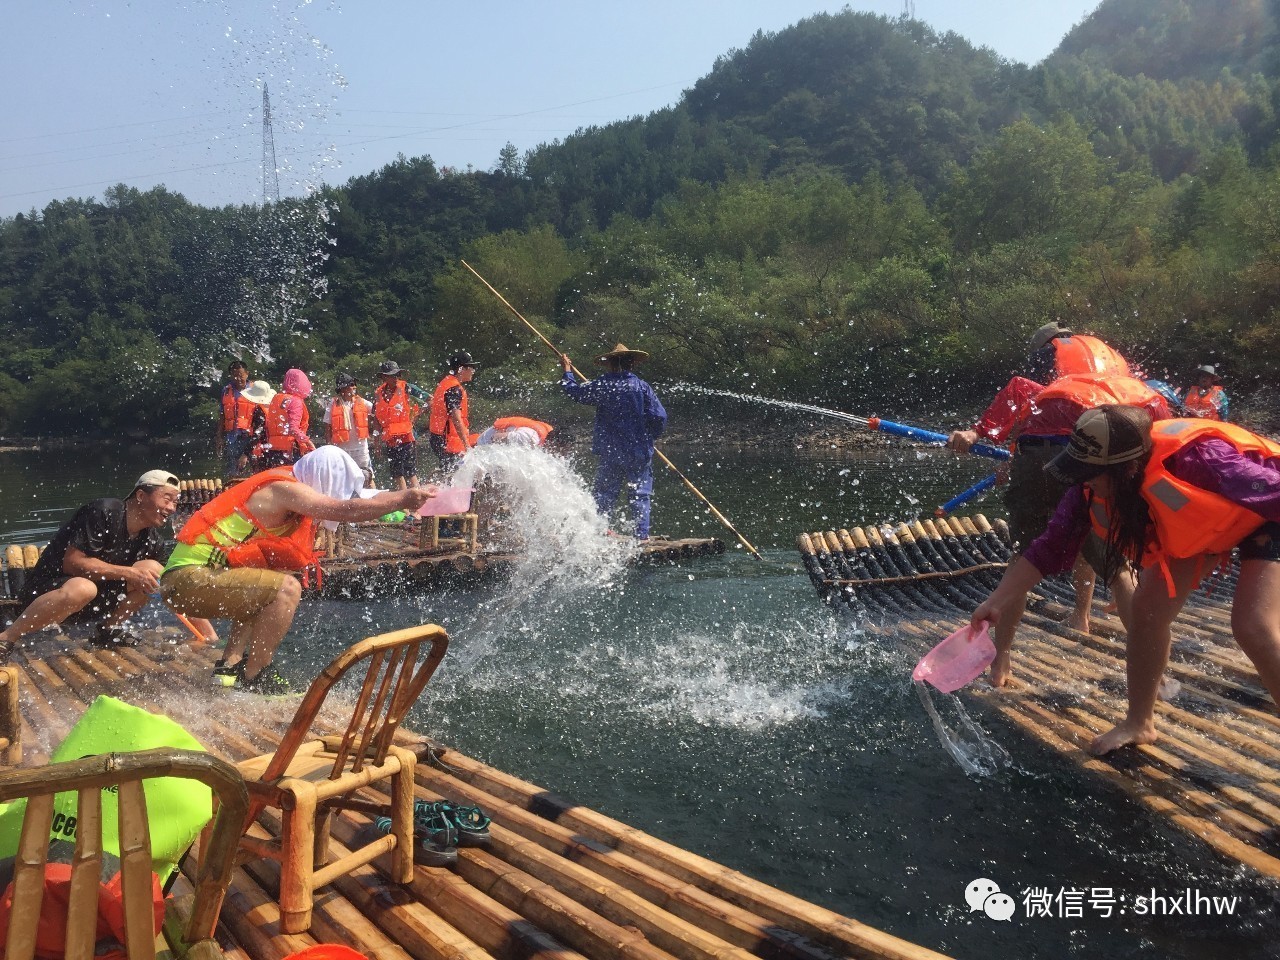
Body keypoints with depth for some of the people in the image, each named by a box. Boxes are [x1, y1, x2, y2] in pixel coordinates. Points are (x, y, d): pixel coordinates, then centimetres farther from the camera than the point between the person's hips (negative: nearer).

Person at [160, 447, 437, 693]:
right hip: (189, 576, -10)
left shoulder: (285, 486, 13)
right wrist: (404, 498, -13)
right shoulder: (284, 489, -14)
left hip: (184, 574, 10)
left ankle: (230, 666, 20)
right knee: (287, 589, -20)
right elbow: (347, 510, -22)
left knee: (265, 593, 29)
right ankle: (255, 679, -9)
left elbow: (342, 506, 19)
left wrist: (398, 500, 10)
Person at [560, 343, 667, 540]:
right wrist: (649, 437, 9)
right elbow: (659, 417, -9)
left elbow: (575, 391, 12)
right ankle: (642, 534, 1)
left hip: (610, 452, 1)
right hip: (639, 452, -1)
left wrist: (567, 370, 28)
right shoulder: (642, 386, -6)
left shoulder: (601, 385, -3)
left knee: (604, 492, 13)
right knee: (640, 494, 4)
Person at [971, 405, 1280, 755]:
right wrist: (997, 603, -20)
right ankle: (1138, 723, 17)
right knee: (1147, 608, 0)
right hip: (1197, 518, 6)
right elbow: (1051, 547, -14)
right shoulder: (1094, 486, -22)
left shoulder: (1195, 458, -42)